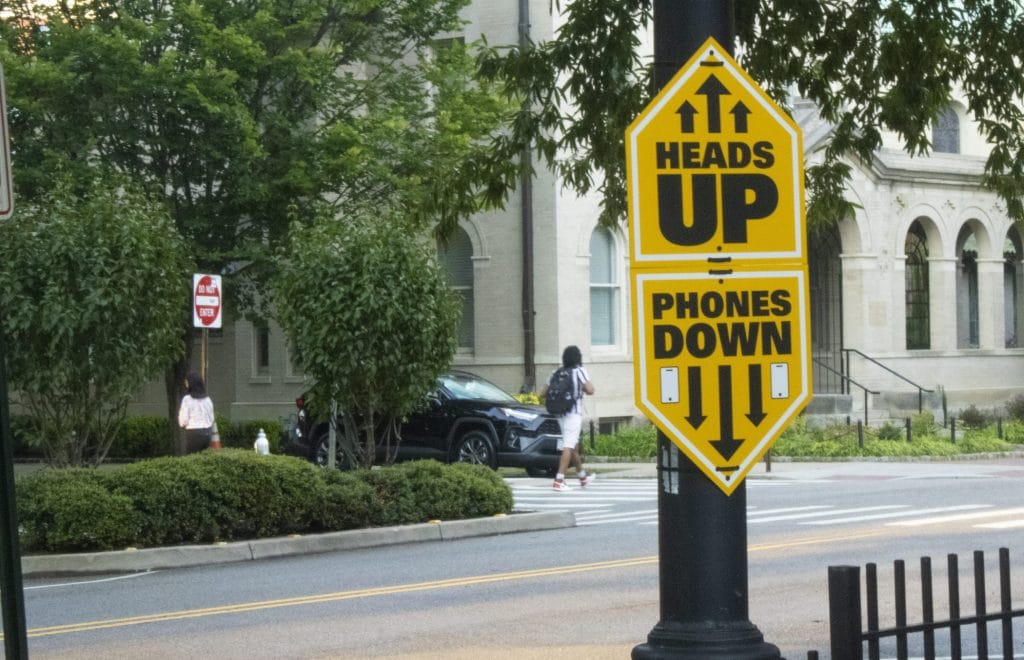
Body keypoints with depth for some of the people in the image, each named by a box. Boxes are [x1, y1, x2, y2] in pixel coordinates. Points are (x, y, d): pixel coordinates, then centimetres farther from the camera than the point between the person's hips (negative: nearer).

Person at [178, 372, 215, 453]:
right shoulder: (207, 399, 9)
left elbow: (183, 422, -8)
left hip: (193, 434, -6)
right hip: (207, 433, 6)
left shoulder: (187, 399, -7)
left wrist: (180, 412, 9)